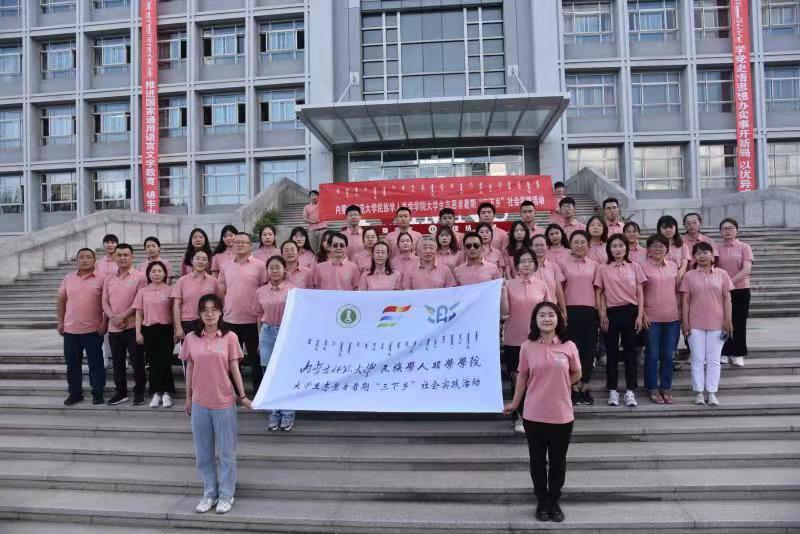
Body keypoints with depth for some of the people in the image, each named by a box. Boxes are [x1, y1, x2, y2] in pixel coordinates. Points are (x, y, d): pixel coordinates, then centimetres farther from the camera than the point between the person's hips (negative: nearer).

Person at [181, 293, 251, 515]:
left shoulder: (229, 337, -6)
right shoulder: (191, 338, 1)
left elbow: (234, 369, -3)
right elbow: (189, 369, 7)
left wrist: (242, 395, -6)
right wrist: (188, 397, 9)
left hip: (224, 402, -2)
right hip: (199, 402, 3)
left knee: (226, 452, 7)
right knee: (203, 453, 13)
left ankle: (226, 495, 20)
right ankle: (209, 493, 27)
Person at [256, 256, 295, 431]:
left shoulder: (292, 289, -3)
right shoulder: (261, 291, 6)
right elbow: (260, 316, 12)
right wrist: (259, 340, 12)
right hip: (267, 333, 3)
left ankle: (287, 414, 13)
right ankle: (274, 414, 19)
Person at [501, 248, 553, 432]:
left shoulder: (542, 285, 3)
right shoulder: (509, 285, -2)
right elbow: (504, 313, -8)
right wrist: (502, 290, -18)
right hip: (514, 339, -1)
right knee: (517, 380, 7)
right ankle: (519, 418, 19)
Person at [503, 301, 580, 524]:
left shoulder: (569, 346, -5)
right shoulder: (527, 347, -5)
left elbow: (576, 374, 9)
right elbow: (522, 376, 5)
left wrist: (557, 386, 4)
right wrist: (515, 402, 10)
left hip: (561, 415, 0)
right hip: (533, 415, 0)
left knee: (558, 462, 14)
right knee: (538, 461, 13)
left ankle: (554, 503, 32)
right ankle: (541, 503, 30)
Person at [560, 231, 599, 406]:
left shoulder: (594, 265, 9)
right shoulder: (564, 264, 2)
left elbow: (597, 289, 11)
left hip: (590, 311, 3)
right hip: (571, 310, -2)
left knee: (589, 349, 5)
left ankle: (585, 387, 18)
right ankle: (575, 387, 13)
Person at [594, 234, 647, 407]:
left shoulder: (634, 267, 5)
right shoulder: (603, 268, 3)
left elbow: (640, 293, 4)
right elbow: (598, 293, 3)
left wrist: (640, 315, -3)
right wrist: (602, 314, -4)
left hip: (630, 311, 1)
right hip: (611, 313, 0)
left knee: (630, 351, 5)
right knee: (612, 352, 6)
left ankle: (630, 391, 13)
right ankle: (612, 391, 14)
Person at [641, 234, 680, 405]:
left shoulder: (673, 266, 8)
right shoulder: (643, 266, -5)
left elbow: (676, 290, 15)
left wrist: (680, 311, 11)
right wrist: (643, 314, -11)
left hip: (672, 317, 4)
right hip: (652, 318, -4)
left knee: (668, 356, 10)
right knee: (652, 355, 4)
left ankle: (666, 389, 21)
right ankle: (653, 390, 15)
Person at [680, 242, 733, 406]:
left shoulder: (722, 274, 3)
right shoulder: (689, 276, 2)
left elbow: (727, 299, 3)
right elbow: (685, 300, 1)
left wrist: (728, 320, -3)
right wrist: (685, 322, -4)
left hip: (716, 324, 0)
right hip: (695, 324, 0)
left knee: (714, 360, 5)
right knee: (698, 359, 5)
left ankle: (712, 393, 12)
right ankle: (699, 392, 12)